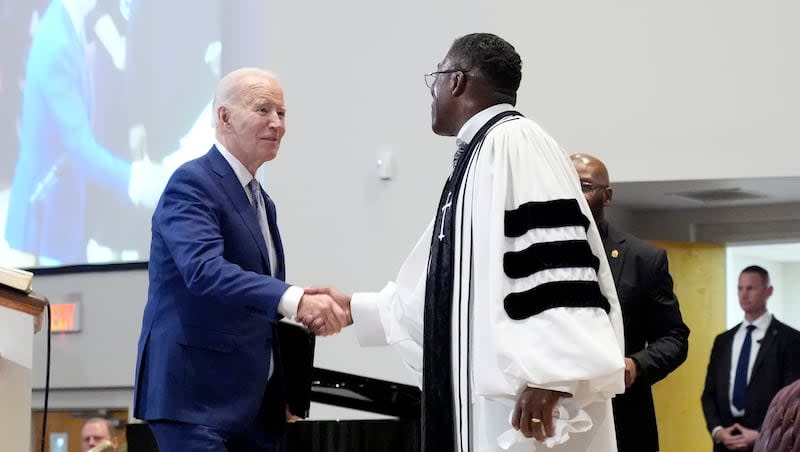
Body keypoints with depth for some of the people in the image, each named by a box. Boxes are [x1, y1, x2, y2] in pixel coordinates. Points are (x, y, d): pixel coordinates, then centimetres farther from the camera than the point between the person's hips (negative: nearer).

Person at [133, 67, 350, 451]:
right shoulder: (192, 183, -10)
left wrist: (285, 393, 15)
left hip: (256, 404, 9)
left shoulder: (262, 201, 19)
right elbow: (204, 270, -27)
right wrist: (294, 300, -39)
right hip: (196, 398, -9)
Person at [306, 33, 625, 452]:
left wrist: (547, 376, -28)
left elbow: (554, 255, -22)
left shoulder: (515, 142, -10)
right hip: (480, 401, 10)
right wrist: (354, 307, 31)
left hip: (522, 395, -10)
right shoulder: (476, 155, 20)